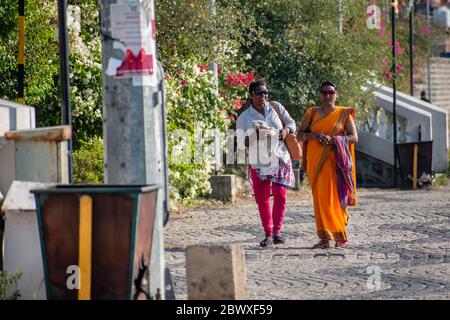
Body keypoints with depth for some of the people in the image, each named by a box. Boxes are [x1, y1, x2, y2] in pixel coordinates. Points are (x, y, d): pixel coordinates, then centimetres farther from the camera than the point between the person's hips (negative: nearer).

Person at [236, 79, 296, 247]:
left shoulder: (276, 107, 4)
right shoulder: (244, 118, 1)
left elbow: (291, 123, 12)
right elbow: (241, 143, -1)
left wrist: (286, 130, -11)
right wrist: (254, 135, -18)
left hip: (279, 158, 0)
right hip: (258, 162, 0)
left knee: (280, 194, -13)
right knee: (262, 198, 0)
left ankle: (277, 230, -5)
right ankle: (268, 234, 10)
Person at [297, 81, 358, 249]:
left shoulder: (344, 114, 5)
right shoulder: (312, 113, 11)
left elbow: (354, 137, 1)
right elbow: (299, 134, 10)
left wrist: (333, 139, -13)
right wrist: (314, 135, -9)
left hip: (334, 161, -2)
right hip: (315, 161, 2)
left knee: (334, 196, -9)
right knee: (319, 198, -2)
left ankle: (340, 236, 0)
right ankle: (324, 238, 0)